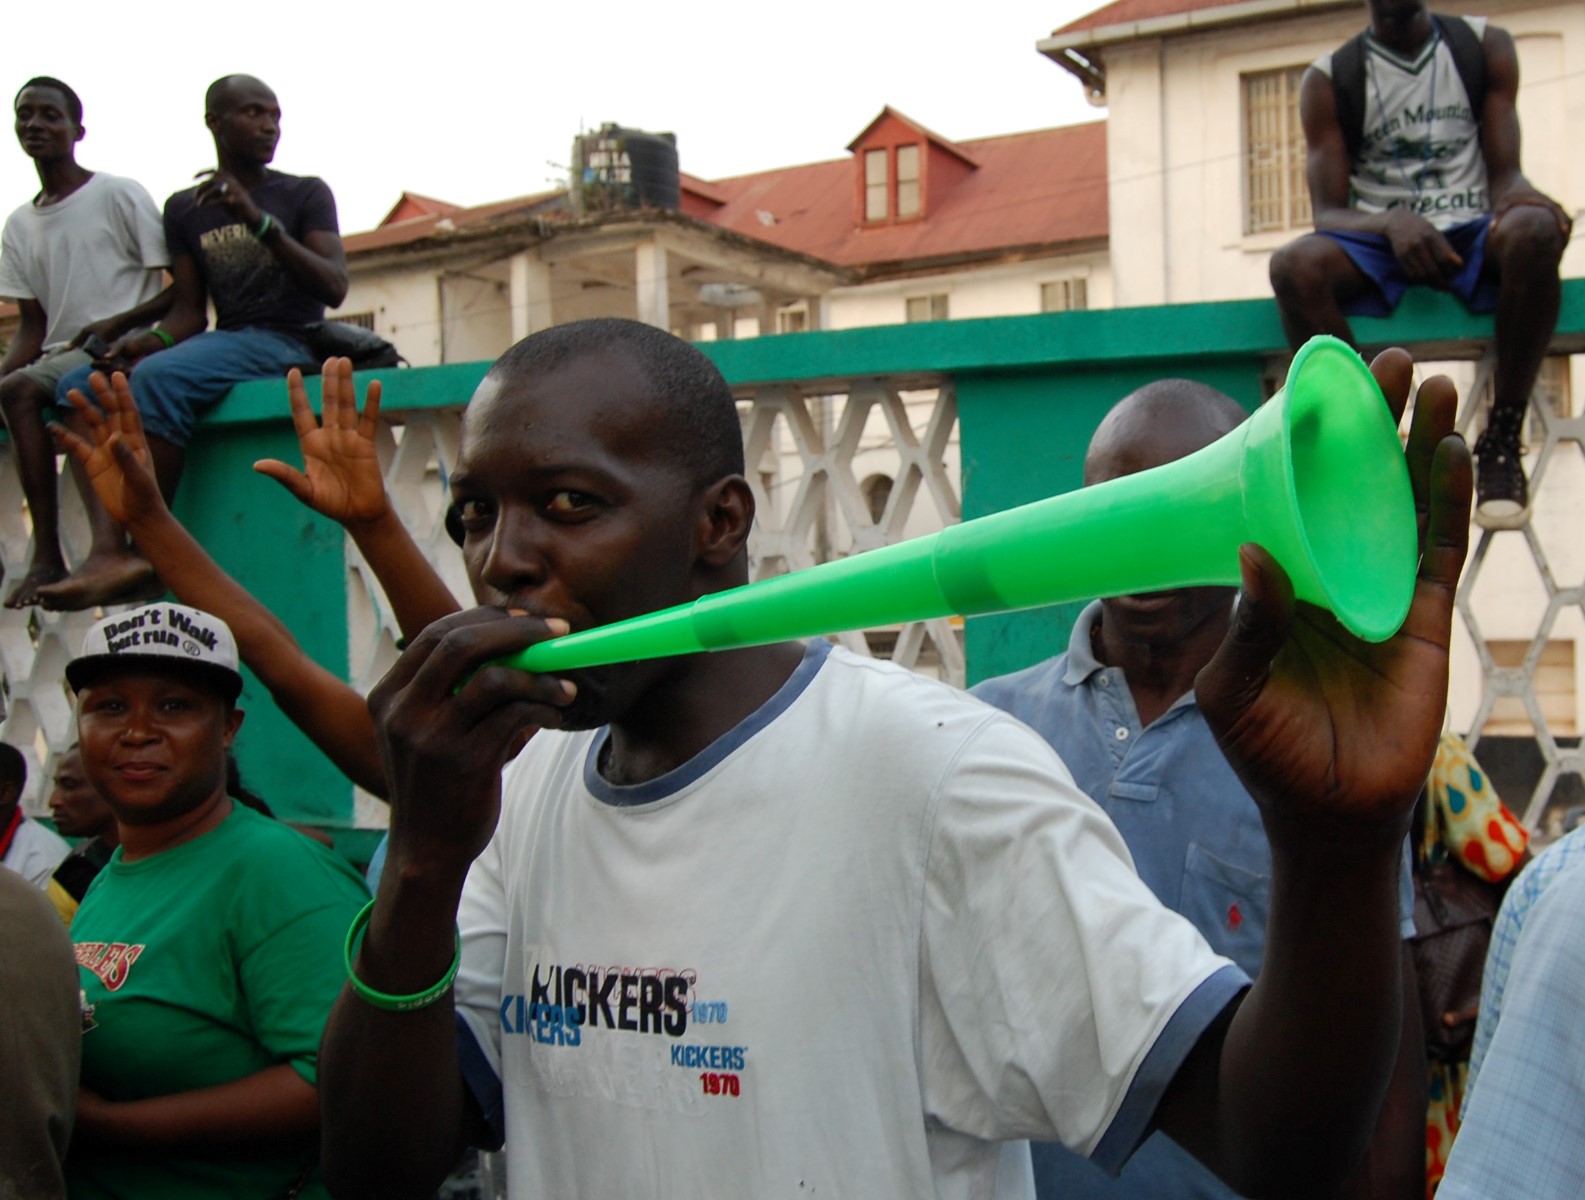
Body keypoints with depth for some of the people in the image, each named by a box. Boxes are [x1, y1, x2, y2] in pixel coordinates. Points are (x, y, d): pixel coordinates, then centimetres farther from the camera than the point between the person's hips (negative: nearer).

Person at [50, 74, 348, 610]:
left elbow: (335, 287, -8)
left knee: (157, 378, -32)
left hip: (284, 342, -5)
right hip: (221, 342, 6)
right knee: (80, 387, -15)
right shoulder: (184, 209, 16)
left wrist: (259, 222, -19)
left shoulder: (305, 194, 6)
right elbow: (188, 312, 12)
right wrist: (154, 340, -13)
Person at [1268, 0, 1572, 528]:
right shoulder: (1329, 79, 7)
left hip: (1473, 236, 0)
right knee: (1294, 265, -33)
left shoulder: (1485, 46, 12)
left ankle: (1501, 443, -25)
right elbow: (1328, 212, -1)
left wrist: (1521, 197, -22)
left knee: (1533, 230, -35)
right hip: (1380, 245, 0)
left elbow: (1504, 175, 4)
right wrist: (1393, 223, -24)